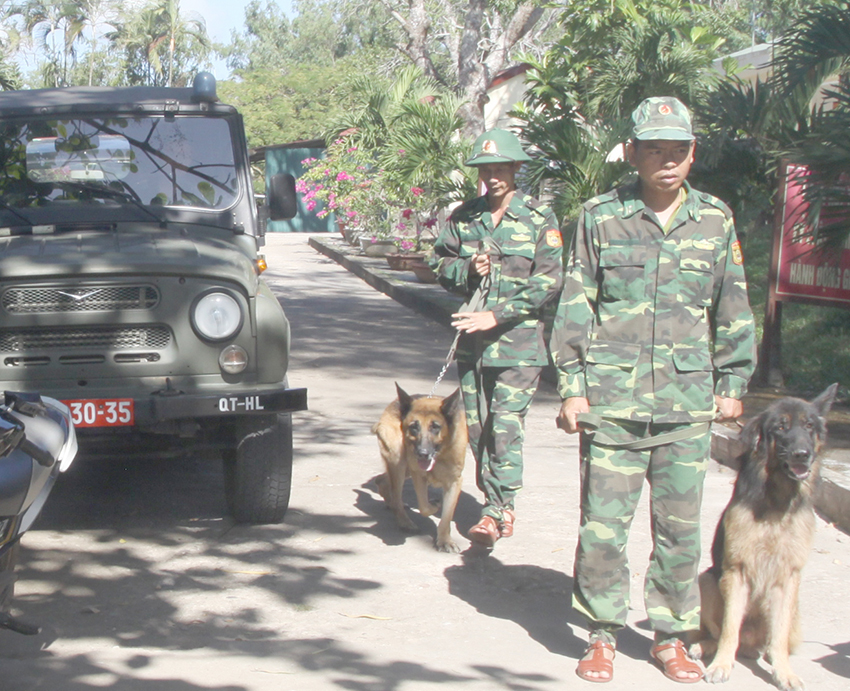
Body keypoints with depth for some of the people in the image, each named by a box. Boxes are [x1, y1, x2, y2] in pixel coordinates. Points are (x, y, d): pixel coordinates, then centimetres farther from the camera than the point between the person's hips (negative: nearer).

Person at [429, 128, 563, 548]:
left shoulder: (539, 219, -3)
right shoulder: (463, 217, 9)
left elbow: (548, 282, -9)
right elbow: (440, 263, 17)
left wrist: (497, 315, -15)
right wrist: (466, 271, -6)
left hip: (519, 342, -5)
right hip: (471, 340, 5)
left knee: (506, 428, -9)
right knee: (477, 427, 8)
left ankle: (498, 512, -4)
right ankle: (498, 507, 19)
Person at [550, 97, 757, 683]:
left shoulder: (716, 220, 8)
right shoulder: (601, 217, 2)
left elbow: (733, 310, 15)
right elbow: (575, 306, 4)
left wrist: (732, 384, 12)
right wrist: (573, 386, 0)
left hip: (688, 402, 2)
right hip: (612, 398, -2)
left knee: (681, 526, 7)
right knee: (604, 523, 0)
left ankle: (672, 635, 20)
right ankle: (603, 634, 14)